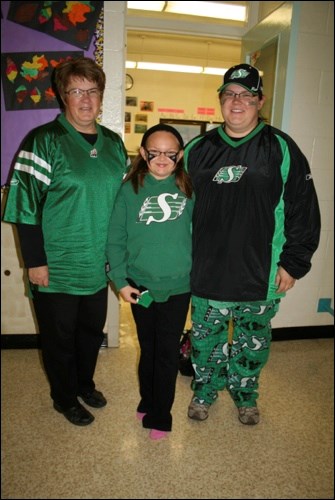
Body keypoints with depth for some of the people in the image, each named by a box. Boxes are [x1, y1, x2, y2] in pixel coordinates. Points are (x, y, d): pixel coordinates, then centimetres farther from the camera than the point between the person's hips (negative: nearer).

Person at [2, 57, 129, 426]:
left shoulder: (113, 143, 7)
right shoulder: (44, 141, -10)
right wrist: (35, 261, -15)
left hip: (99, 266, 5)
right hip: (57, 269, -5)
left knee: (92, 330, 20)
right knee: (60, 336, 12)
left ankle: (85, 384, 45)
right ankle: (65, 398, 35)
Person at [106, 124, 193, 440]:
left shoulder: (187, 189, 0)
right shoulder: (130, 189, -4)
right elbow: (115, 239, -3)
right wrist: (120, 280, -7)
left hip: (178, 285, 0)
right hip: (141, 285, 0)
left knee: (168, 353, 8)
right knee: (148, 349, 16)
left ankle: (160, 416, 27)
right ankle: (148, 402, 39)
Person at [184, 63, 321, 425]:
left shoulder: (282, 149, -3)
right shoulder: (197, 149, 4)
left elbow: (303, 210, -2)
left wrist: (293, 263, -6)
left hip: (260, 274, -1)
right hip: (206, 273, 2)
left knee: (253, 341, 17)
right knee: (206, 338, 15)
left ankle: (245, 394, 42)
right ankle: (205, 390, 40)